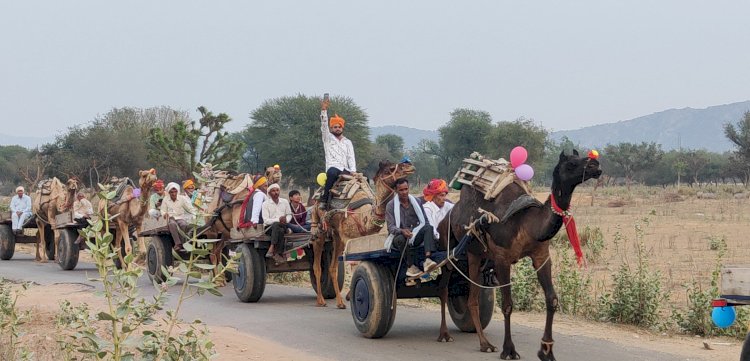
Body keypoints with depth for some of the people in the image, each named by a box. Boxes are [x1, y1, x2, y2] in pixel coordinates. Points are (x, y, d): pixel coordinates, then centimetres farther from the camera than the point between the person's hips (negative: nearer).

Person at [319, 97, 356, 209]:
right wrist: (324, 109, -12)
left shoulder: (348, 142, 25)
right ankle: (325, 199, -34)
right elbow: (324, 125, 2)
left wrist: (353, 171, -4)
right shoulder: (328, 138, 17)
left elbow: (351, 158, 14)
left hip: (345, 170, 4)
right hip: (333, 167, -4)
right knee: (332, 172, -40)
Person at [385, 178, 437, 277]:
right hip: (399, 236, -3)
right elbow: (391, 227, -11)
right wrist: (402, 231, -33)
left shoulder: (416, 202, 9)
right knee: (403, 238, -39)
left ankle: (427, 259, -46)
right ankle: (411, 266, -34)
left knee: (428, 228, -28)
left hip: (415, 235, 3)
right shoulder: (391, 206, -1)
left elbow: (424, 221, 8)